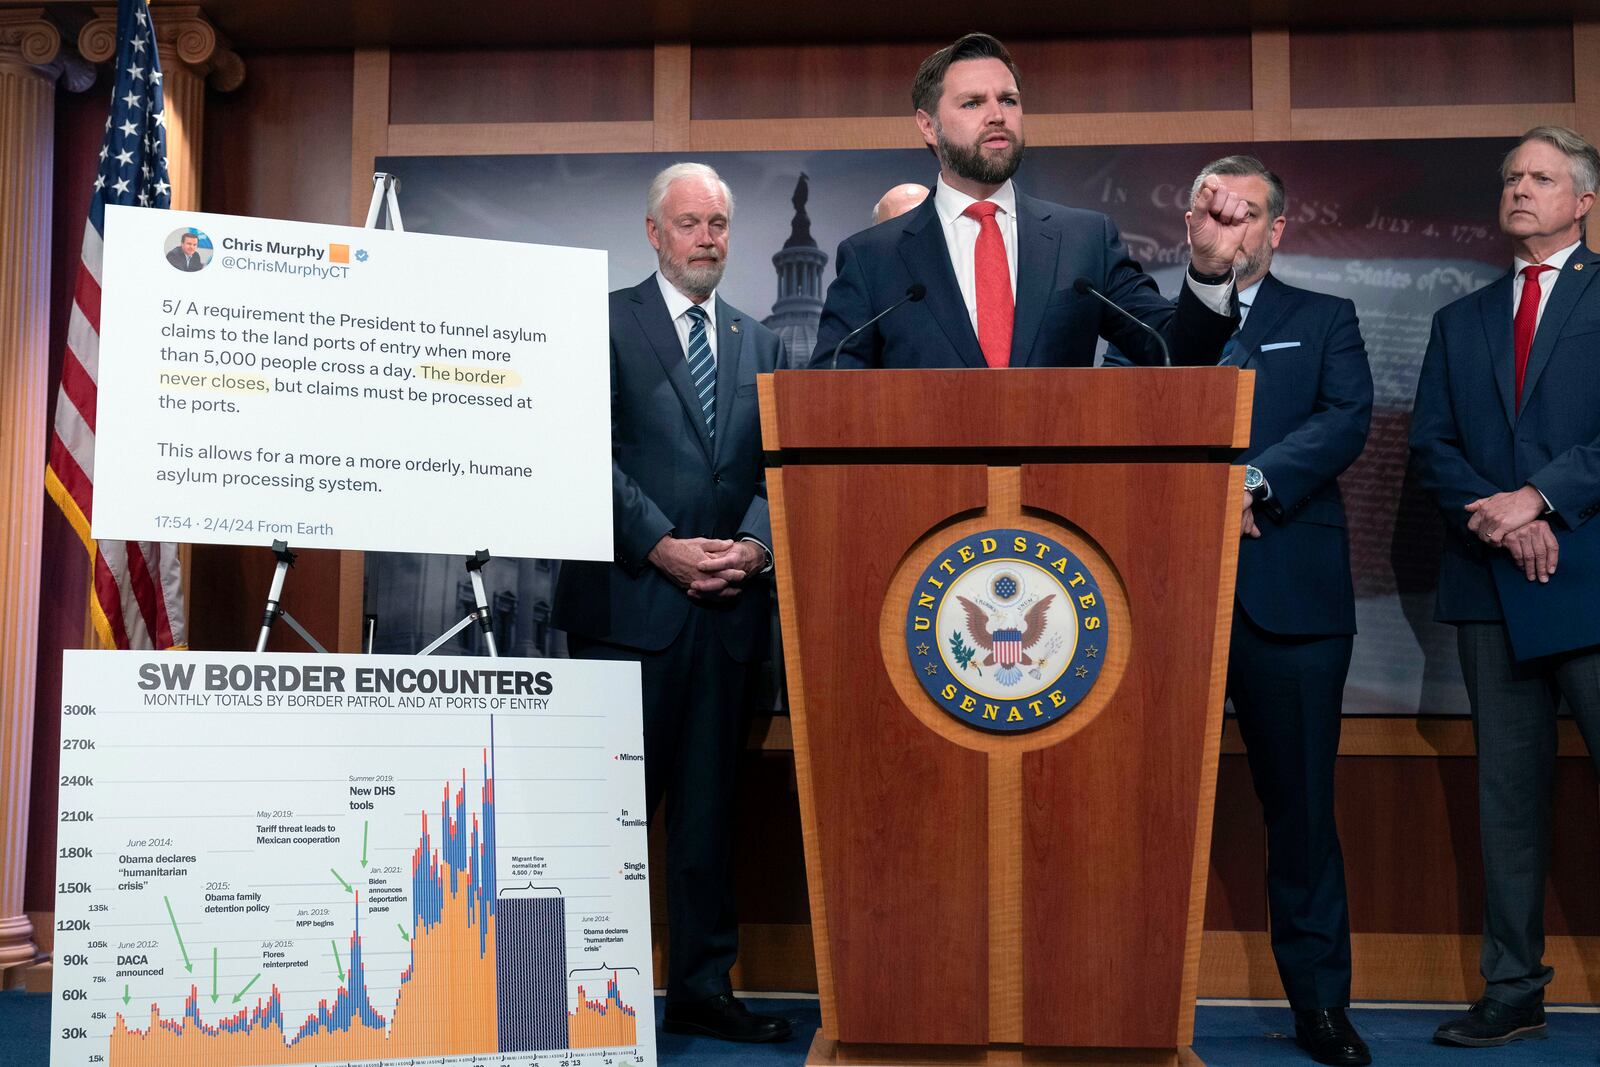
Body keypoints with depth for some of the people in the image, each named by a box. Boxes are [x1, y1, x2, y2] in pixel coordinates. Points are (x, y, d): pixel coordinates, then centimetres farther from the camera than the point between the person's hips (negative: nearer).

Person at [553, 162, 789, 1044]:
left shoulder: (757, 342, 18)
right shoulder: (605, 322, 3)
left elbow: (778, 465, 11)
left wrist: (755, 544, -7)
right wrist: (663, 547, -14)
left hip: (728, 605, 5)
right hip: (630, 599, -5)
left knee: (710, 805, 9)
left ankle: (703, 986, 18)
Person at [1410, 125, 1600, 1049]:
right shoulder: (1461, 321, 18)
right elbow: (1431, 447, 9)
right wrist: (1492, 517, -8)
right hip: (1491, 581, 4)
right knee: (1509, 792, 7)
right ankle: (1514, 991, 14)